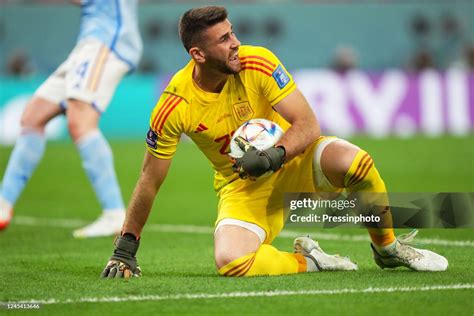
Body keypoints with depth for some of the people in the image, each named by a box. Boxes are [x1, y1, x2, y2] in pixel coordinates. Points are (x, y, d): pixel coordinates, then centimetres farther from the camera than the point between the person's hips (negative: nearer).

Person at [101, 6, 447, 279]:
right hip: (242, 184, -1)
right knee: (229, 261, -32)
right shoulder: (174, 107, -19)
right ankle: (307, 261, -3)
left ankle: (387, 248, -5)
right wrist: (125, 248, -8)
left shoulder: (258, 63, -18)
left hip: (293, 158, 1)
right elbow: (150, 181, -9)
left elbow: (308, 124, -18)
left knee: (353, 161, -32)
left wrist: (274, 156, -38)